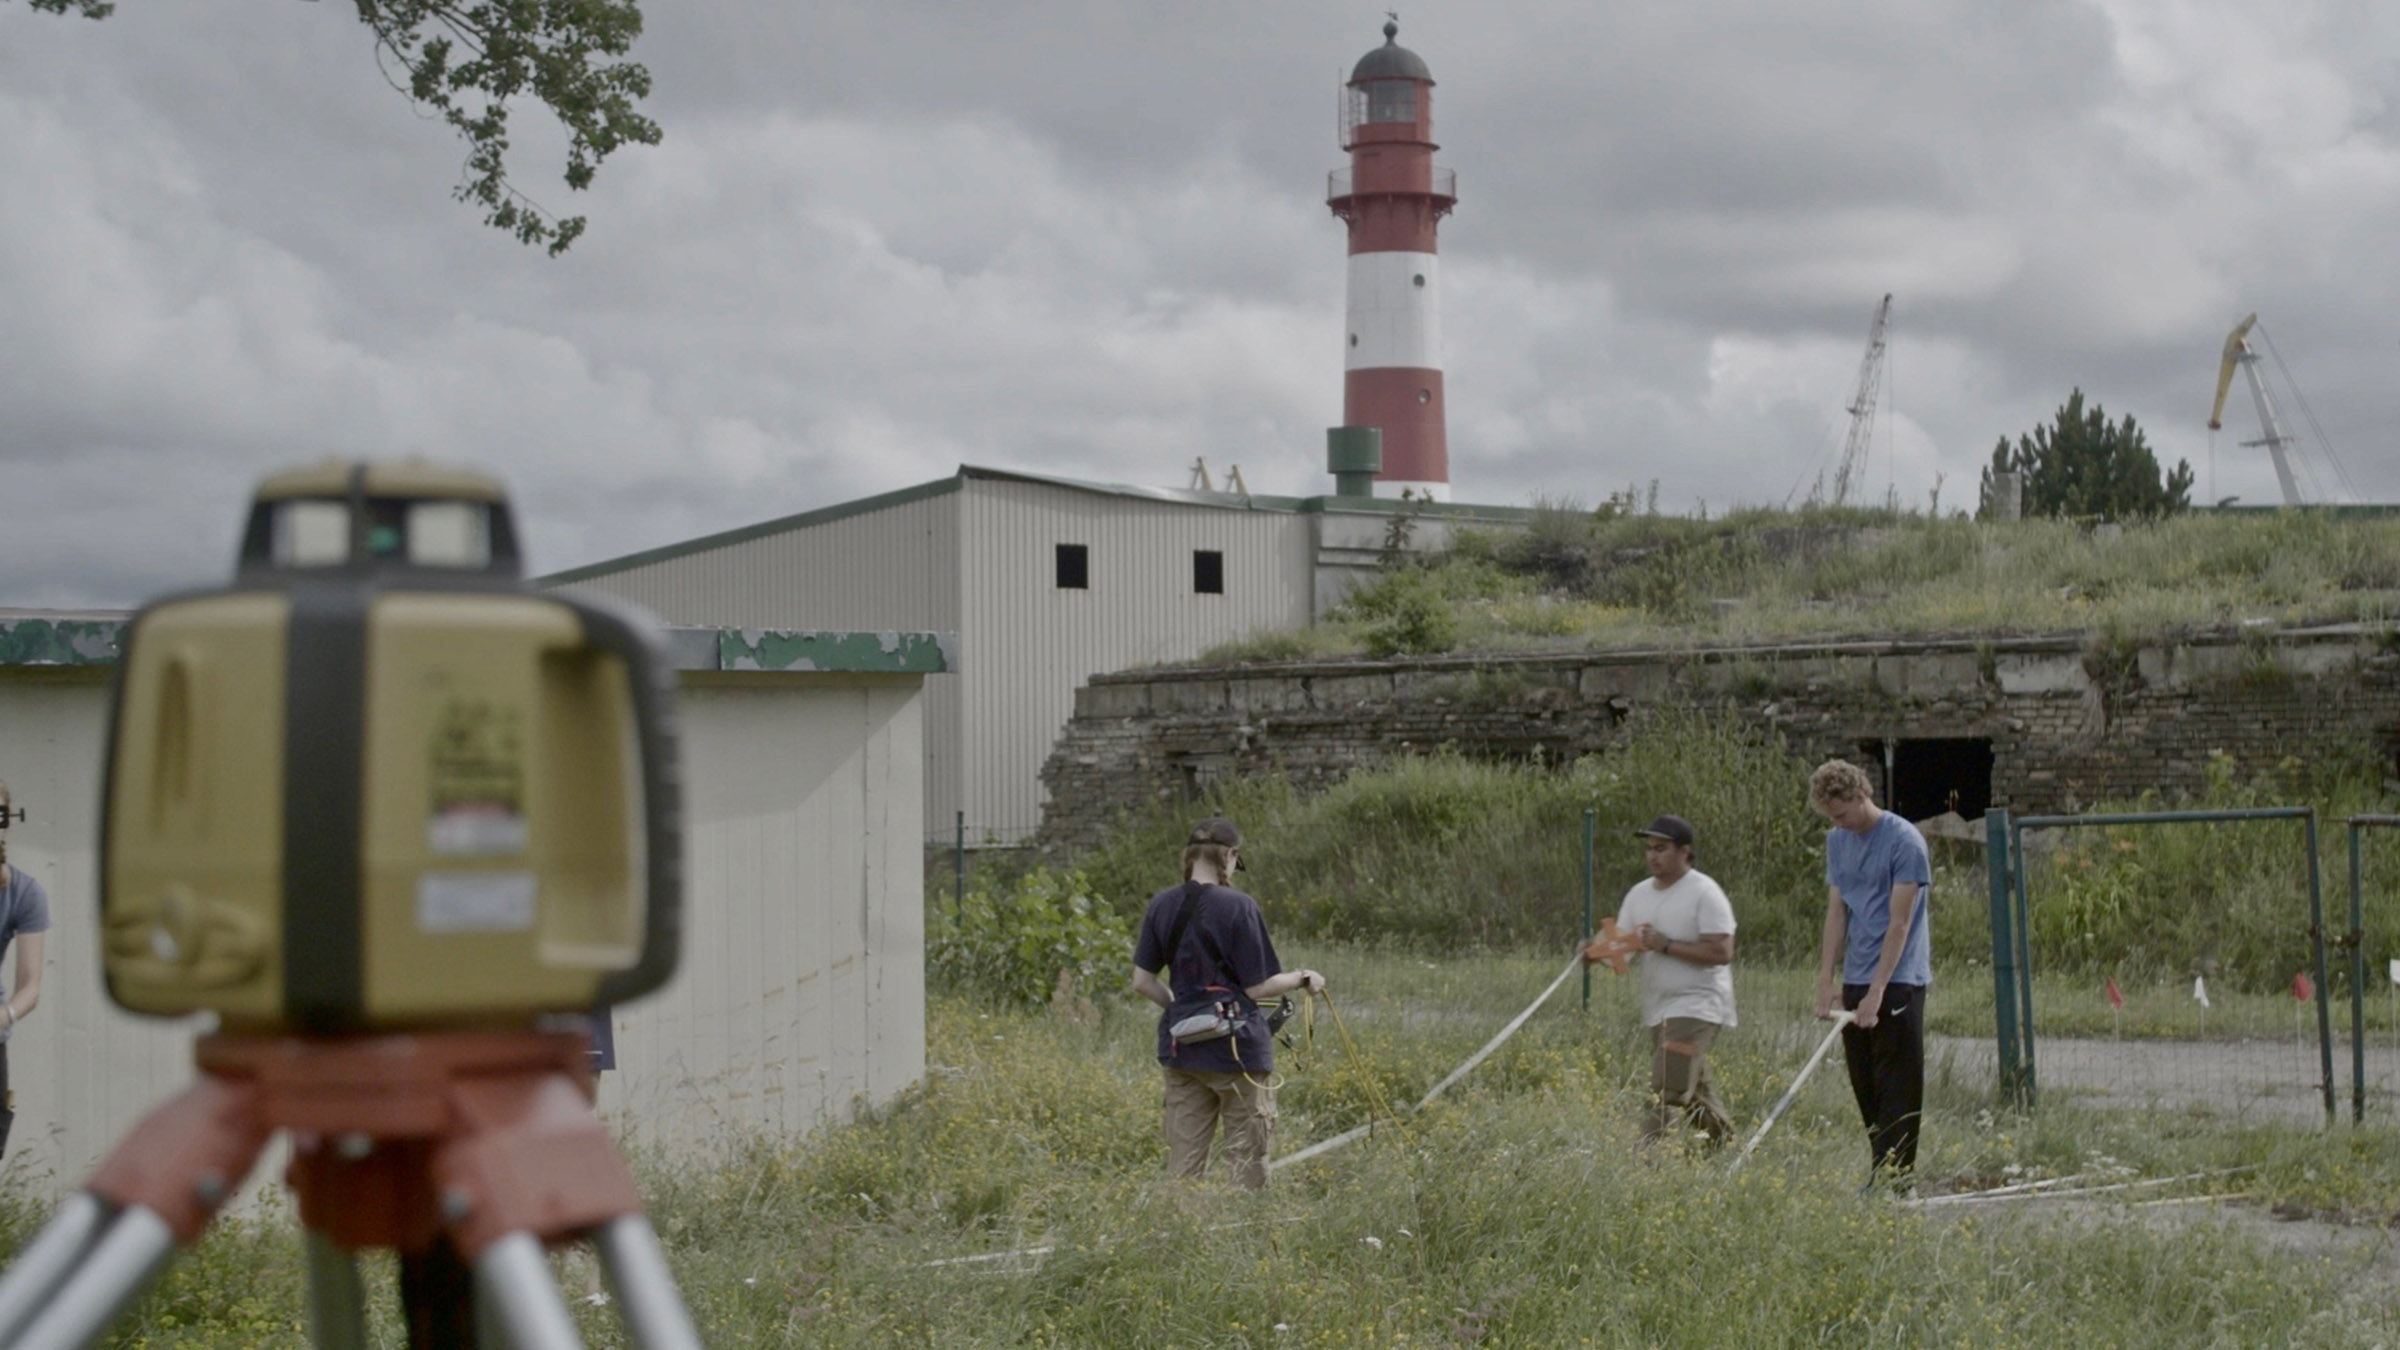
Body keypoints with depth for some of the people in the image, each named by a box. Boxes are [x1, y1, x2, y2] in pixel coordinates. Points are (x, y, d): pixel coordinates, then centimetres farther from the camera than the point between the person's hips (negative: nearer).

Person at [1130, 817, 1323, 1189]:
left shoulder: (1162, 906, 3)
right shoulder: (1238, 907, -12)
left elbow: (1143, 982, 6)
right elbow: (1258, 987, -9)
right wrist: (1303, 978, 7)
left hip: (1180, 1046, 5)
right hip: (1238, 1047, -5)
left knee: (1183, 1165, 8)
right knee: (1246, 1165, 4)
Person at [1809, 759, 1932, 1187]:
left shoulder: (1904, 841, -12)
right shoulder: (1837, 842, 11)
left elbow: (1900, 922, -15)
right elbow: (1836, 912, 12)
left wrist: (1876, 992, -19)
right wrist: (1826, 980, 4)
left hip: (1898, 981, -7)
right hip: (1855, 980, 7)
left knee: (1897, 1084, -6)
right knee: (1864, 1083, 9)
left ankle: (1894, 1172, -6)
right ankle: (1878, 1165, 16)